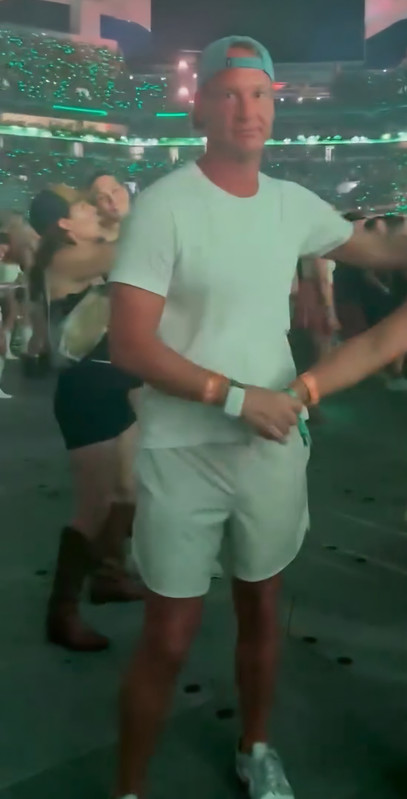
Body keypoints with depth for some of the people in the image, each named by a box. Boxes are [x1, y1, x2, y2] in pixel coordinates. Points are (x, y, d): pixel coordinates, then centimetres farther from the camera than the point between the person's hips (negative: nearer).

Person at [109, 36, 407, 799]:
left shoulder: (295, 204, 4)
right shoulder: (164, 205, -14)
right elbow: (128, 345, -19)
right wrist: (237, 396, -21)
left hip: (274, 444, 5)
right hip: (184, 455, -5)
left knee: (261, 610, 21)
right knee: (168, 639, 5)